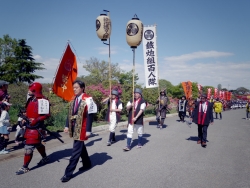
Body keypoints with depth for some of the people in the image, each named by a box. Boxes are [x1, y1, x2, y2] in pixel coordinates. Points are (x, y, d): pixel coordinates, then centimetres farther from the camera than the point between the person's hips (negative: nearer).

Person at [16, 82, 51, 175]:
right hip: (29, 126, 10)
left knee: (29, 147, -5)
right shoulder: (31, 99, 10)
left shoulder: (42, 100, -19)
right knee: (37, 144, 23)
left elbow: (47, 114, -21)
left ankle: (25, 167, 8)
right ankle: (45, 158, 42)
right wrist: (26, 118, 10)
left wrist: (36, 120, -26)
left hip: (36, 127, -10)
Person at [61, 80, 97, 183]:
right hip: (74, 128, 8)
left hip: (82, 129, -8)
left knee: (76, 150, -3)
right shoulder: (73, 100, 9)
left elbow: (90, 116, -16)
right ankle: (87, 163, 39)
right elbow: (70, 113, 14)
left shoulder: (87, 99, -15)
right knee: (81, 147, 20)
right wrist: (67, 126, 10)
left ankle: (68, 173, 5)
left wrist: (88, 130, -16)